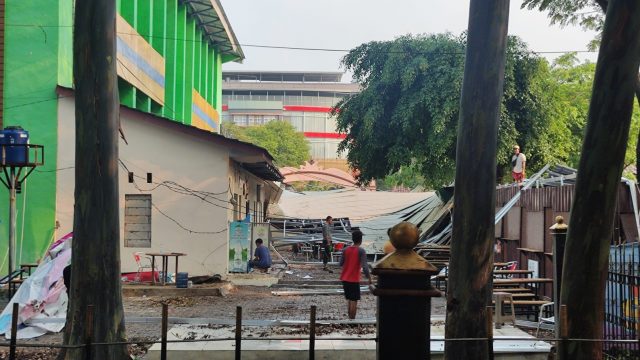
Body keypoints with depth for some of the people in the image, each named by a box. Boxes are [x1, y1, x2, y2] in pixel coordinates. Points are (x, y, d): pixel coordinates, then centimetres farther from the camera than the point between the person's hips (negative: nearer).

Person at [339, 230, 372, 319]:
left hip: (345, 279, 5)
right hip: (354, 280, -5)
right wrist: (369, 277, -14)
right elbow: (364, 266, -20)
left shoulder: (345, 250, 1)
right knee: (354, 301, 2)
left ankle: (350, 318, 21)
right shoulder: (361, 251, -13)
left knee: (349, 299, 17)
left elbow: (341, 263, 5)